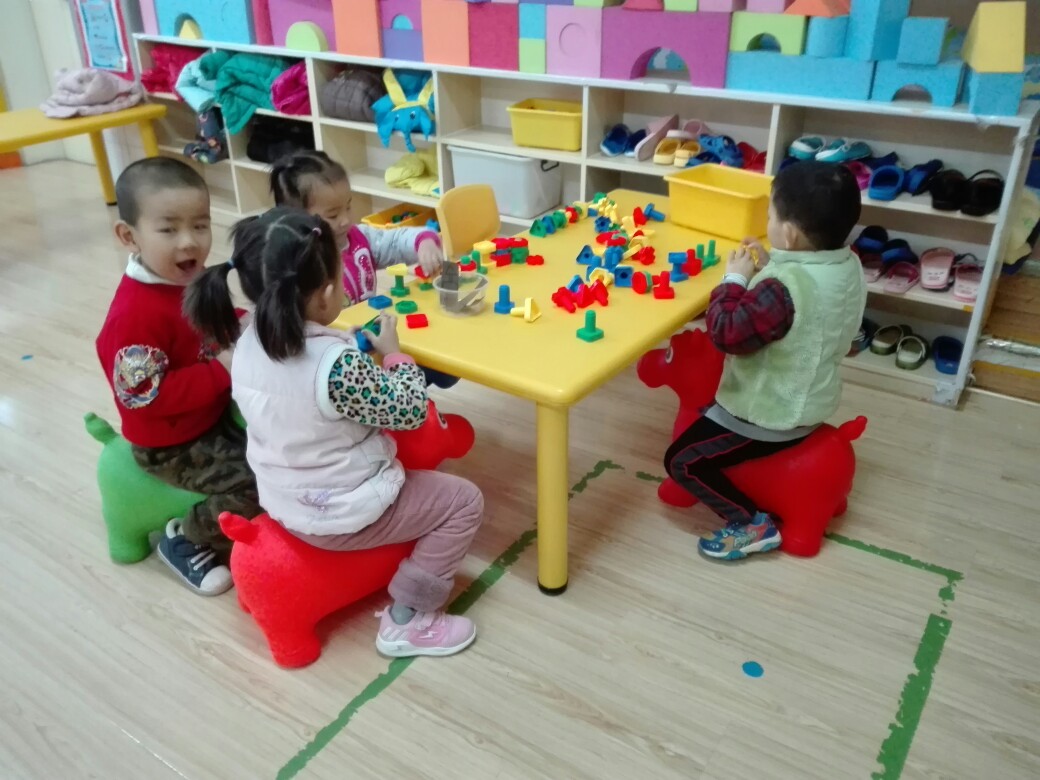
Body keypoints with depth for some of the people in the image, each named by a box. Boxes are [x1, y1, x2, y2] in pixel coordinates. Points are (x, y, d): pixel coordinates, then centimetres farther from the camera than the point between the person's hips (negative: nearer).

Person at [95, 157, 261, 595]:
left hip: (218, 411, 9)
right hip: (171, 444, -9)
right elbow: (146, 397, -31)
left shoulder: (195, 278, -3)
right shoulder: (136, 315, -31)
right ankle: (184, 540, 7)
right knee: (257, 485, -16)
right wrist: (222, 371, -28)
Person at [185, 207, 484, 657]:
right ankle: (407, 621, 8)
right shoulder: (337, 364, -31)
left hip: (283, 502, 8)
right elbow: (410, 412, -18)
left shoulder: (248, 342, -7)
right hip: (341, 516, -8)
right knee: (464, 502, 5)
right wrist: (394, 352, -5)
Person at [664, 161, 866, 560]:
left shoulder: (783, 288, -34)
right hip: (808, 401, 9)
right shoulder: (848, 265, -6)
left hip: (771, 414, -9)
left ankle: (752, 524, 4)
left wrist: (734, 280, -17)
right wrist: (767, 268, 0)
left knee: (682, 461, 0)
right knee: (708, 407, 29)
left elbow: (727, 334, -30)